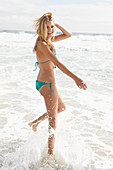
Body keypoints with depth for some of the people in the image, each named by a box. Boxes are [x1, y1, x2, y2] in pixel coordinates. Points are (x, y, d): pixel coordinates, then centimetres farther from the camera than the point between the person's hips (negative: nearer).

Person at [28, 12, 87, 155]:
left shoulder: (49, 39, 7)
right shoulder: (42, 44, -21)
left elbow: (68, 35, 14)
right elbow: (58, 64, -30)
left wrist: (56, 24, 0)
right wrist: (75, 78, -34)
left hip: (42, 82, 9)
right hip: (47, 84, -9)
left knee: (62, 107, 29)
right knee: (53, 121, 1)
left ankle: (35, 122, 34)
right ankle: (50, 153, 12)